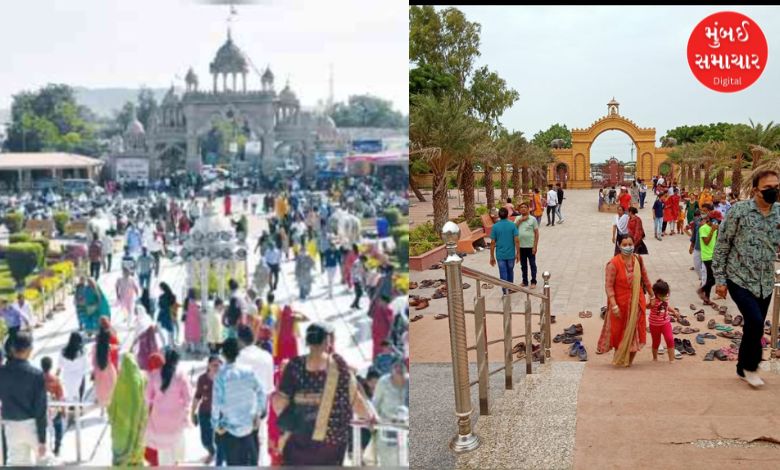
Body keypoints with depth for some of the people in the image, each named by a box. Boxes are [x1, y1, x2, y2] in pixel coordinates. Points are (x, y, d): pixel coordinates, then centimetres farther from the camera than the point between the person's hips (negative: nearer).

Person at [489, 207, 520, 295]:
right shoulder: (512, 225, -6)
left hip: (500, 255, -1)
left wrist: (492, 256, 1)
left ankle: (505, 293, 0)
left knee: (503, 273, 3)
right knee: (510, 271, 20)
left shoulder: (495, 226, -7)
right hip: (511, 254, 1)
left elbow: (493, 243, -6)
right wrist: (518, 253, 0)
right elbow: (516, 240, -9)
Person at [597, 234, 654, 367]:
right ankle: (620, 359, 28)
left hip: (636, 303, 4)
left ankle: (629, 360, 28)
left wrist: (652, 295, 17)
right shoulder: (613, 264, -18)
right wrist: (614, 306, -23)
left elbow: (645, 279, 11)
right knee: (619, 331, 9)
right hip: (620, 303, -4)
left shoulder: (638, 260, -1)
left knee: (634, 331, 12)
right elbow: (609, 286, -19)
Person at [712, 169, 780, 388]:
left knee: (753, 327, 11)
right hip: (740, 280, -4)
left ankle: (743, 368, 30)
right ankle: (750, 366, 6)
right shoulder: (739, 210, -12)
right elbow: (722, 245, -7)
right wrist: (720, 279, -8)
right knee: (756, 323, -17)